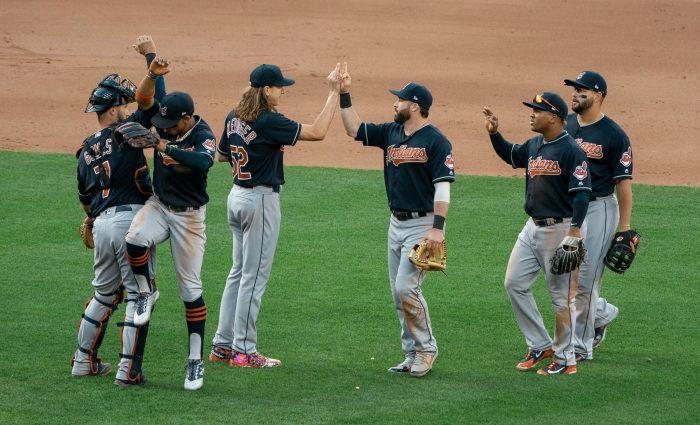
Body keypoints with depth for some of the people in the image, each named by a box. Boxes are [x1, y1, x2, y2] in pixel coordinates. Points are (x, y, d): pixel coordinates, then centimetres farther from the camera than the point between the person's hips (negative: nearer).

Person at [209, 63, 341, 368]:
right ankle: (243, 351, 1)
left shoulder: (234, 119, 6)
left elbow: (221, 155, 19)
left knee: (239, 271, 15)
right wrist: (334, 93, -18)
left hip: (237, 196, 9)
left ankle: (223, 345, 16)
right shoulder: (268, 121, -19)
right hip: (261, 200, -9)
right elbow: (317, 132, -22)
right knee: (254, 275, -2)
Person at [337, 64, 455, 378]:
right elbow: (354, 129, 14)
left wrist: (438, 228, -25)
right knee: (398, 292, 9)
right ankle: (412, 354, 16)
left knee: (406, 286, -15)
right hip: (397, 222, 8)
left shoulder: (436, 141, -14)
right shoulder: (391, 133, 9)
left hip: (422, 224, -8)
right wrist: (344, 94, 5)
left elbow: (443, 186, -18)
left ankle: (426, 350, -1)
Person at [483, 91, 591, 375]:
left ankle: (565, 359, 6)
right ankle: (540, 345, 18)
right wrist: (494, 134, 13)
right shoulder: (534, 146, 10)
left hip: (559, 229, -9)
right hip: (533, 226, 9)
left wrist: (574, 234, -27)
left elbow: (582, 194, -20)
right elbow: (510, 155, 31)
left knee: (561, 295, -2)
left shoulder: (570, 150, -16)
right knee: (514, 284, 9)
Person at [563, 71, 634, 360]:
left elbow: (624, 182, -9)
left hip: (598, 209, -7)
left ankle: (581, 347, 3)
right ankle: (602, 313, 33)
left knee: (585, 279, -5)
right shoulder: (564, 126, 7)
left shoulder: (614, 135, -10)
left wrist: (624, 226, -12)